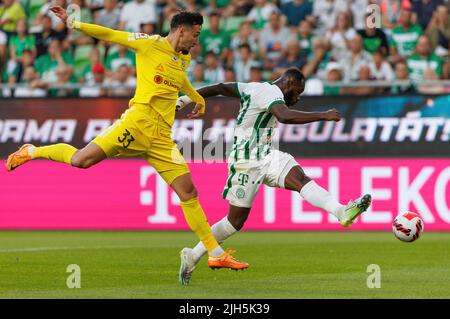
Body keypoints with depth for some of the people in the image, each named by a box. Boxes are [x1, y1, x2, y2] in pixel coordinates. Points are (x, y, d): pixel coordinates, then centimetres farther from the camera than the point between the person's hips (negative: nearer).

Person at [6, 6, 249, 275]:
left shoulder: (184, 59, 21)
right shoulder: (151, 44, -1)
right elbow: (110, 35, 1)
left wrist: (199, 100, 53)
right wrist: (73, 23, -5)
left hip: (162, 136, 6)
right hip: (139, 120, -6)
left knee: (188, 192, 0)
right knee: (80, 160, -18)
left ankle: (216, 254, 3)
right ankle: (32, 152, 10)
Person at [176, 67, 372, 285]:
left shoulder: (255, 88, 15)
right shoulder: (271, 93, -15)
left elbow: (220, 88, 18)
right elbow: (285, 116, -36)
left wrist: (185, 100, 24)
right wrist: (323, 116, -32)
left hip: (264, 156, 9)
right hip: (246, 160, -9)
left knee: (299, 178, -17)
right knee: (236, 220, -2)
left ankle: (342, 212, -38)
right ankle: (192, 256, 10)